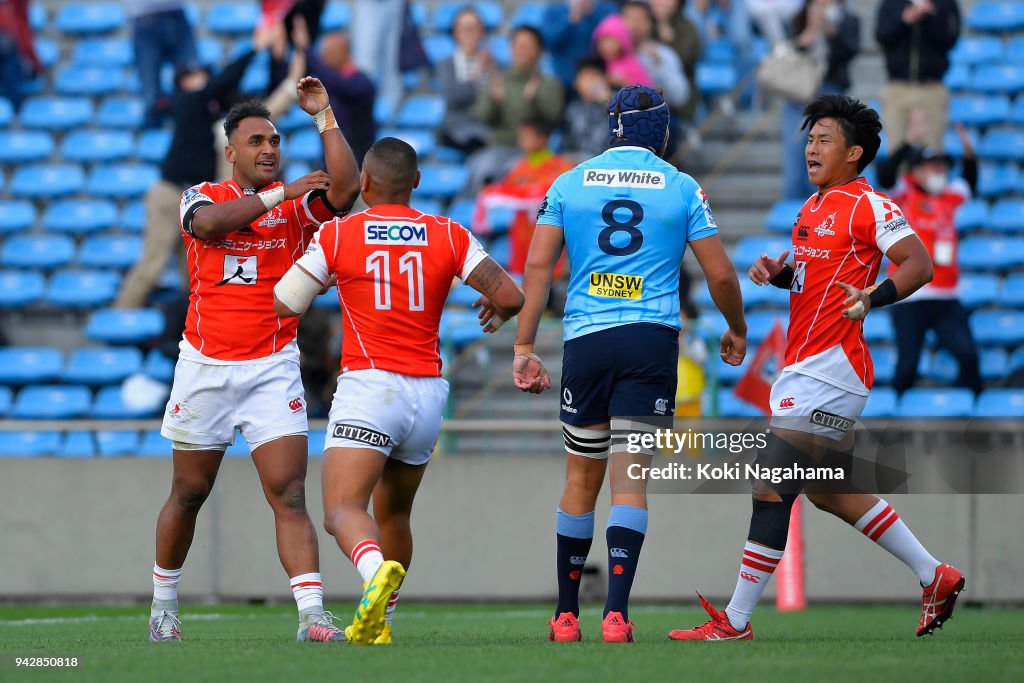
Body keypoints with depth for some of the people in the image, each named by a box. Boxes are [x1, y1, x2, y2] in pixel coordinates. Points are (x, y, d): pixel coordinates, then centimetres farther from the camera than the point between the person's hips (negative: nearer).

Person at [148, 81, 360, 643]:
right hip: (205, 365, 0)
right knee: (189, 493, 11)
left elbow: (346, 187, -15)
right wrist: (277, 194, -23)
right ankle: (163, 605, 29)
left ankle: (312, 614, -20)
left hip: (273, 367, 0)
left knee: (290, 495, -12)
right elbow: (207, 222, -21)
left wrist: (324, 117, -15)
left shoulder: (297, 205, 4)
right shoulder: (200, 197, 3)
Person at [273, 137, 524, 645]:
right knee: (394, 512, 22)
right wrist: (497, 311, 23)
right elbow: (510, 296, -1)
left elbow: (281, 306, 5)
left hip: (368, 387, -4)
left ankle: (376, 570, -46)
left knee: (342, 511, -16)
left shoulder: (336, 236, 0)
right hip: (428, 392, 5)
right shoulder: (449, 237, 6)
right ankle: (379, 622, 27)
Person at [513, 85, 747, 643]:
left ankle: (566, 615, 16)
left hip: (585, 339, 1)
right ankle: (616, 612, -16)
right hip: (652, 341, -1)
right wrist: (736, 330, 23)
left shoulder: (570, 184, 8)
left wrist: (523, 347, 3)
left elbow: (538, 266, 2)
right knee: (629, 479, -4)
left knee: (582, 479, 11)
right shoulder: (681, 188, 5)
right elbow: (721, 274, 5)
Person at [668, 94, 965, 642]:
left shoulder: (869, 206, -10)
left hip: (828, 368, -10)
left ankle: (736, 622, -10)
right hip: (802, 368, 11)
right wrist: (777, 273, 8)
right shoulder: (813, 208, 18)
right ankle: (935, 577, 26)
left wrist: (875, 297, -33)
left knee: (771, 487, -12)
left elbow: (919, 263, -17)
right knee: (829, 493, 17)